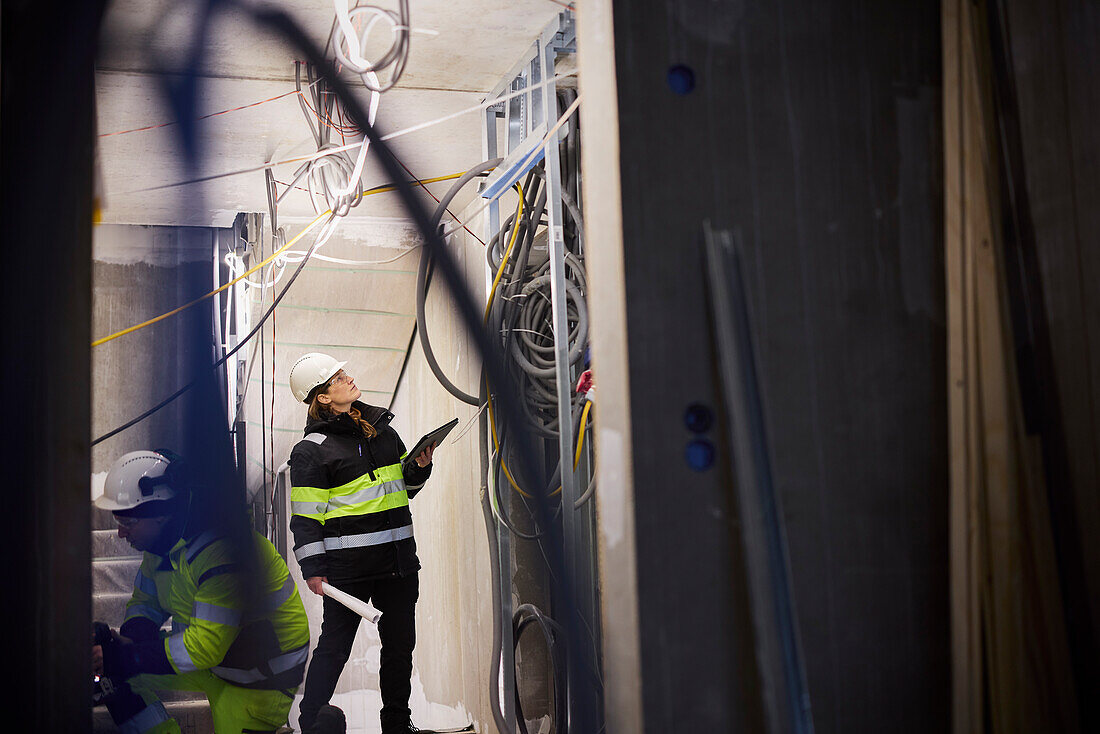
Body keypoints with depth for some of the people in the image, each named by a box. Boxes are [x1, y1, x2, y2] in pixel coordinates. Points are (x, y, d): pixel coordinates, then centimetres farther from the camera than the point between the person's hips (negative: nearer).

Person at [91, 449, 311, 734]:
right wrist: (129, 641, -15)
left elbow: (205, 647, -33)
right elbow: (145, 603, 8)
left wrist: (125, 658, -31)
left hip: (261, 676, -8)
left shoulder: (222, 554, -32)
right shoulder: (163, 543, -3)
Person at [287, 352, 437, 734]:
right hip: (348, 566, -6)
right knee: (334, 647, -2)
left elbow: (404, 486, 24)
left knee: (400, 645, 13)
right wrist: (313, 568, -13)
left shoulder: (381, 428, 12)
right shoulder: (311, 450, -8)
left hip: (398, 559, 6)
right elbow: (305, 516, -8)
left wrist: (418, 466, 3)